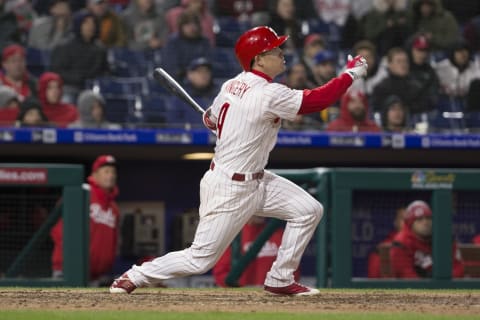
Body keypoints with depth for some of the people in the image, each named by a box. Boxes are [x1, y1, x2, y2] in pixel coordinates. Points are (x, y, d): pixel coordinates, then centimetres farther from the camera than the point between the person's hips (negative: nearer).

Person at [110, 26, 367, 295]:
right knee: (200, 259, -3)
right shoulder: (269, 95, -24)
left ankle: (280, 280, 13)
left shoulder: (232, 86, 1)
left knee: (309, 210, 5)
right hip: (230, 190, -10)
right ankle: (135, 276, 13)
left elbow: (211, 120, 13)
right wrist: (351, 74, -11)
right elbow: (318, 100, -21)